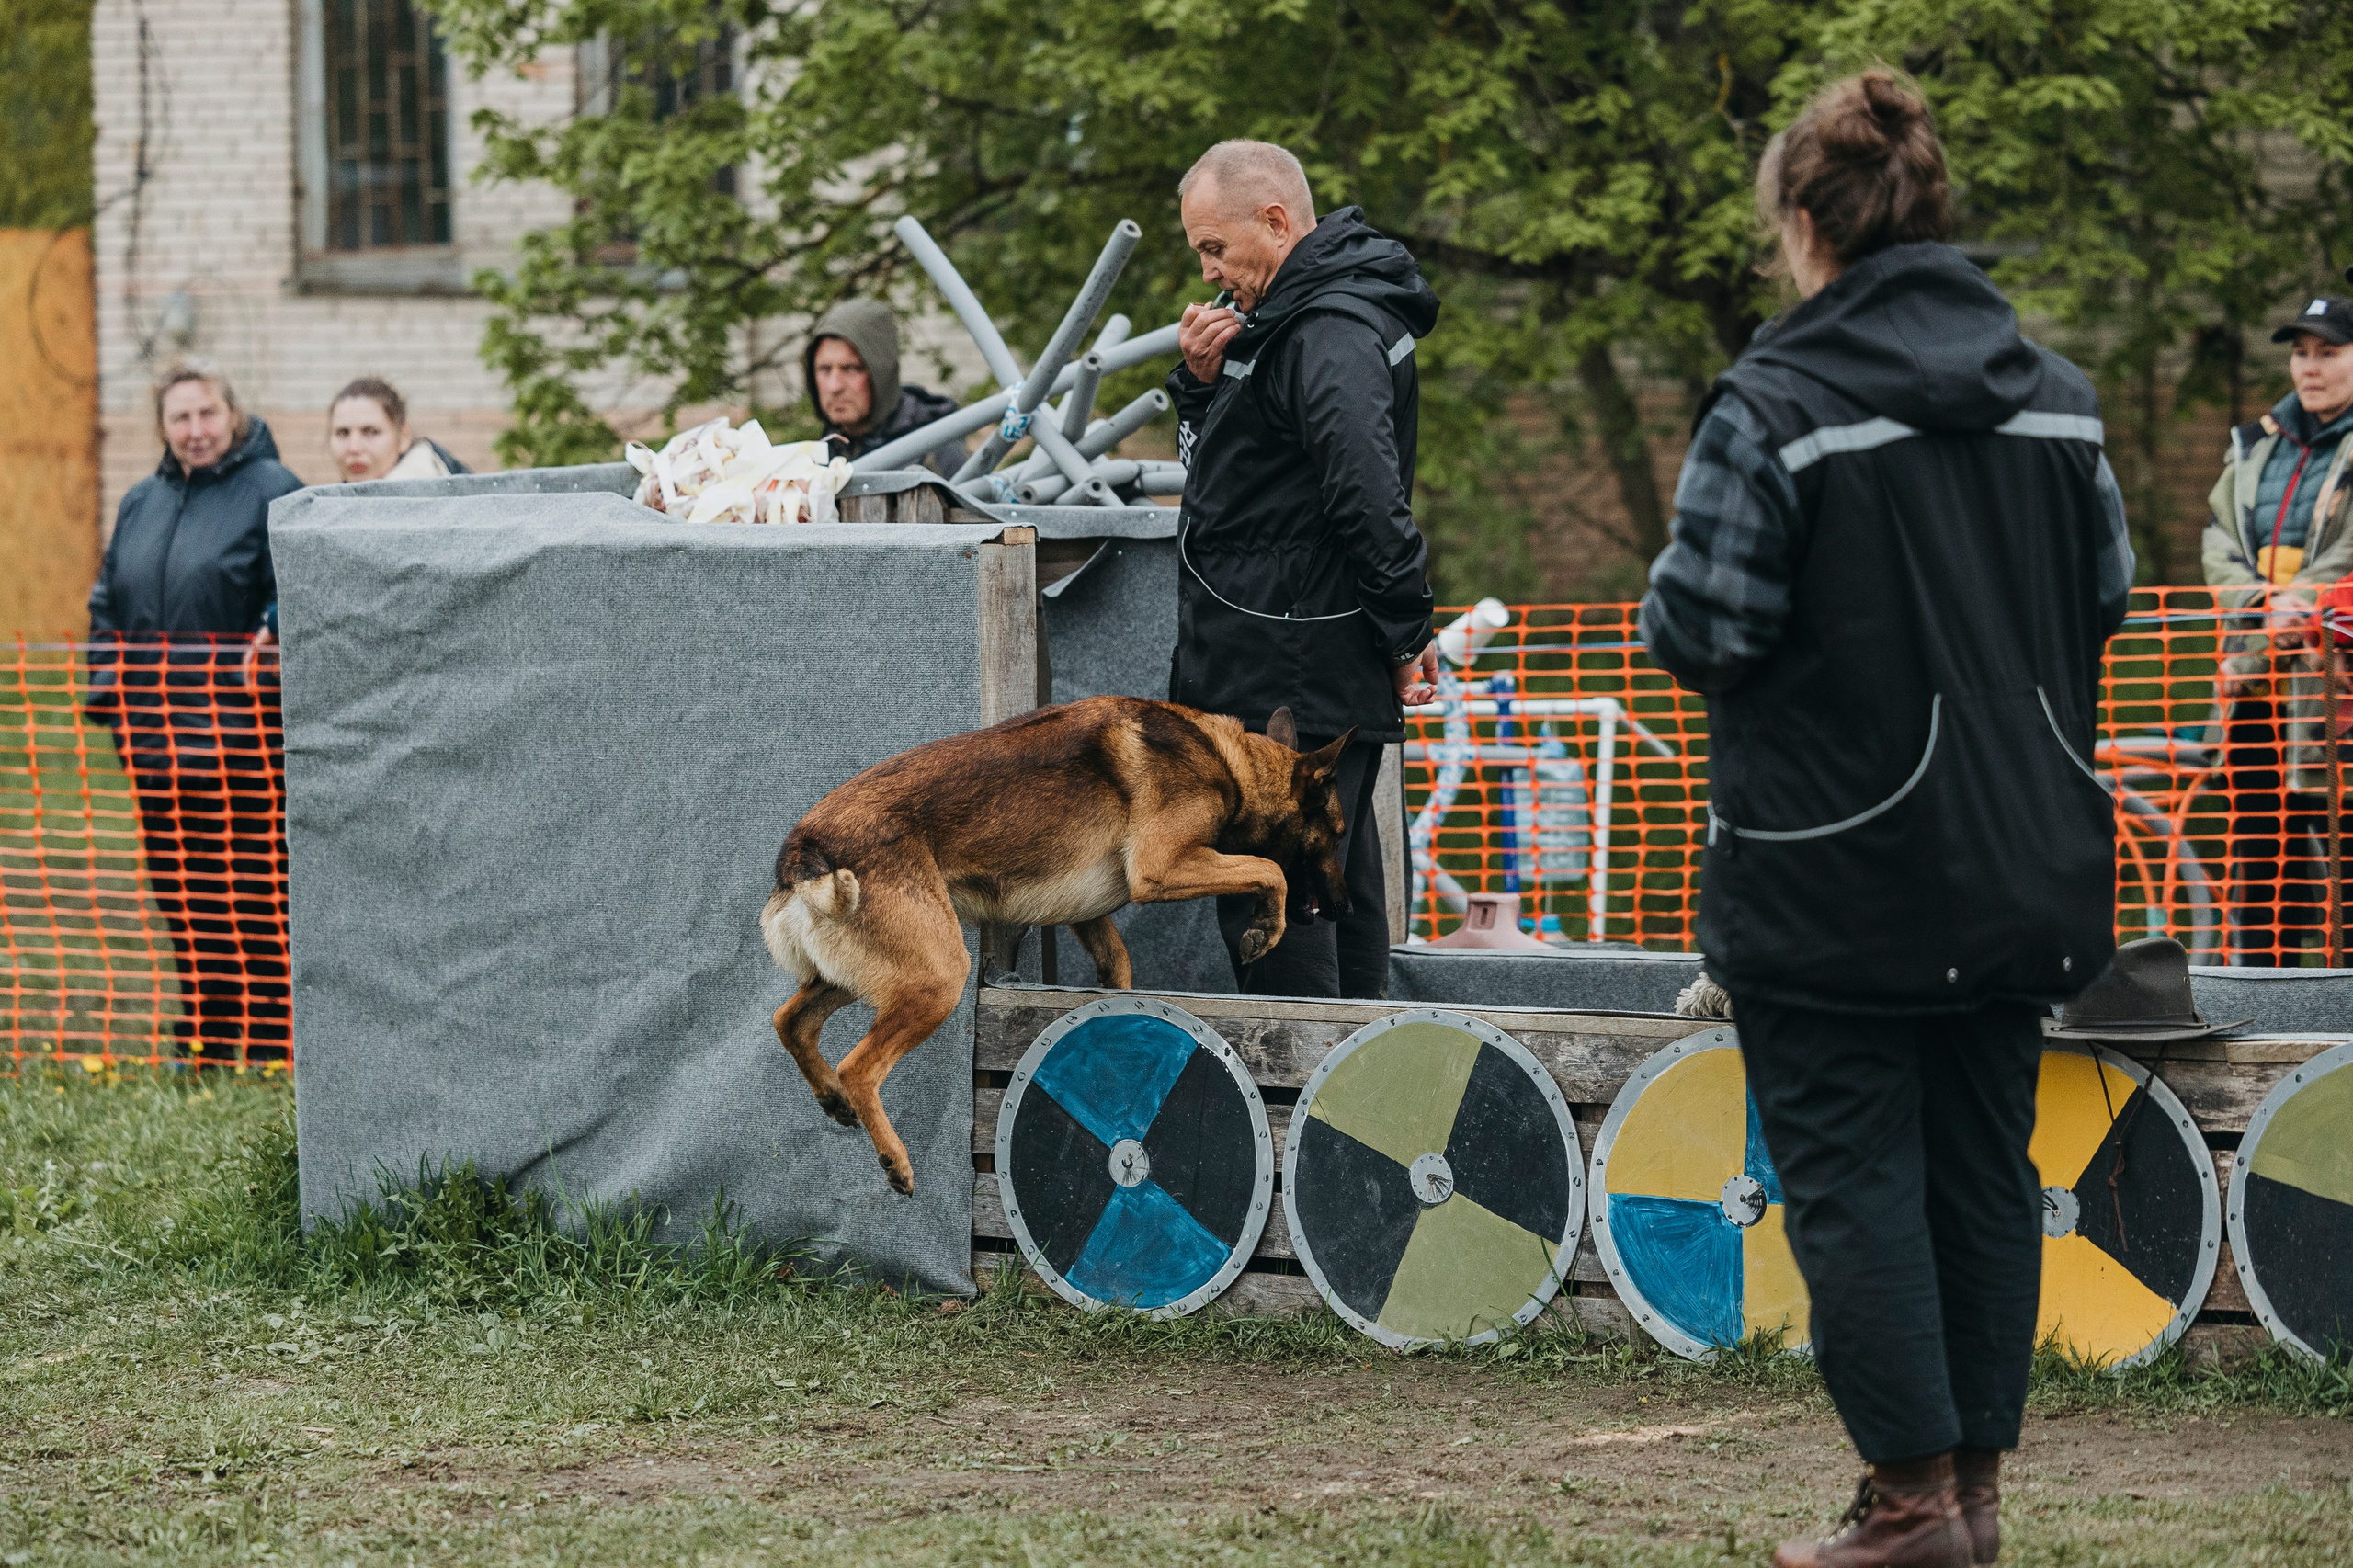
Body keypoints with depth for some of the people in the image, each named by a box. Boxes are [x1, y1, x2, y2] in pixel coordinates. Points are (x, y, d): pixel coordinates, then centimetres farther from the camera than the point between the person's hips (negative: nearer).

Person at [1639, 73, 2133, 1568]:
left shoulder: (1776, 405, -15)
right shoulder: (2053, 395, 4)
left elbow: (1704, 628, -17)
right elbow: (2107, 592, 12)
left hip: (1838, 876, -6)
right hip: (2021, 869, 6)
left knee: (1850, 1169, 2)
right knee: (1987, 1165, 13)